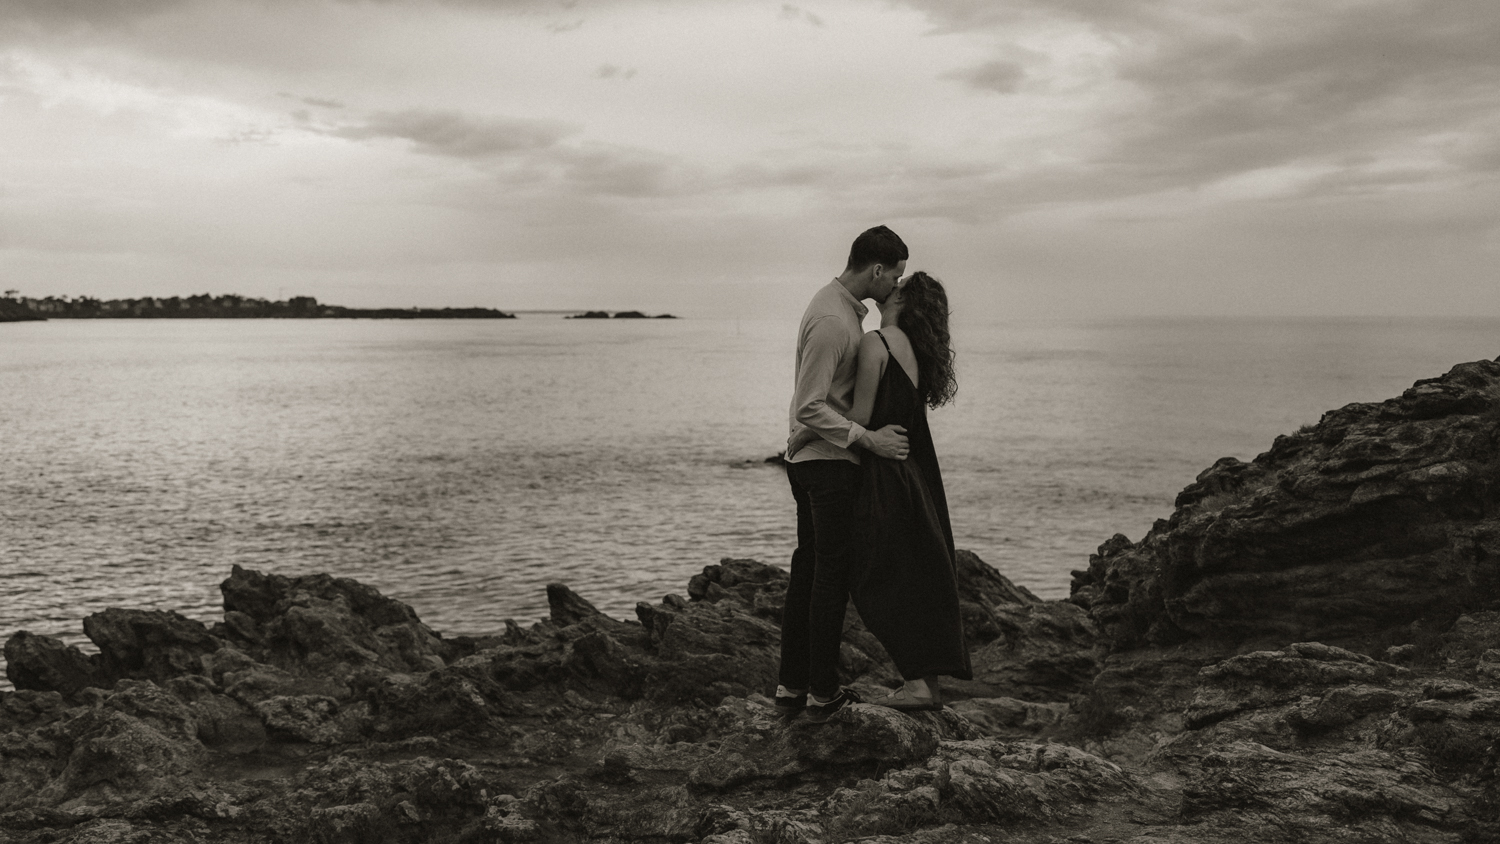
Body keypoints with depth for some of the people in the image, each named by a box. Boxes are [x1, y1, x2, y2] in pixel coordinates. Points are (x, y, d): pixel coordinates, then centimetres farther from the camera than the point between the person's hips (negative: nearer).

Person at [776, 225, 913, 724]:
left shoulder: (845, 307, 12)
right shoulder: (832, 321, -20)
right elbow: (810, 407, -23)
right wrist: (868, 439, -21)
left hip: (812, 459, 10)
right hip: (828, 461, -10)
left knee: (808, 567, 13)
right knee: (833, 573, -2)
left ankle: (790, 686, 20)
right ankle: (822, 693, 7)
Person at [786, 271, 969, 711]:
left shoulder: (875, 342, -13)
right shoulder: (912, 347, 12)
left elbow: (860, 417, -17)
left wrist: (802, 436, -7)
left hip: (885, 477, -8)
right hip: (916, 475, 8)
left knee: (887, 580, -1)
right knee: (919, 577, 11)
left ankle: (916, 682, -1)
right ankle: (929, 682, 17)